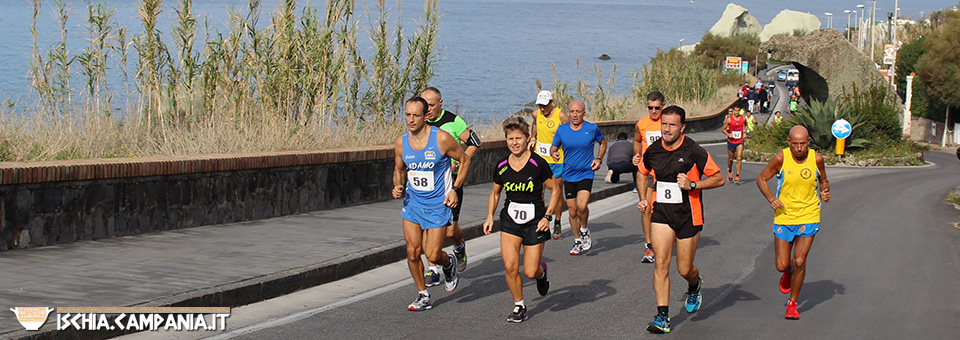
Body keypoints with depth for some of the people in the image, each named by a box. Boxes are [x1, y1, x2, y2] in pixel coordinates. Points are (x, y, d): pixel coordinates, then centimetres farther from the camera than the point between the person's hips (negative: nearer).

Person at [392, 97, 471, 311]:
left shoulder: (441, 138, -16)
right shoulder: (401, 143, -4)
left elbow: (464, 161, -2)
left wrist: (454, 189, -9)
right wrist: (398, 187, -7)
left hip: (438, 205, -4)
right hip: (412, 203, 4)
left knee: (432, 255, -4)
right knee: (412, 252, -2)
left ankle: (449, 264, 33)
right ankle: (423, 296, 17)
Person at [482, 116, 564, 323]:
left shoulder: (538, 164, -12)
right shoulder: (502, 167, -1)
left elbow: (555, 190, -3)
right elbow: (495, 193, 15)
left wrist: (547, 216, -10)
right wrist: (490, 216, 3)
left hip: (534, 221, -3)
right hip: (510, 220, 3)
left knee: (530, 272, -2)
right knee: (510, 266, -11)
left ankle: (541, 272, 36)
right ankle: (519, 306, 9)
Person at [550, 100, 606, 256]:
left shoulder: (592, 128, -5)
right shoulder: (562, 130, -2)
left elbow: (602, 142, 14)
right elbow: (554, 147, 9)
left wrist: (599, 159, 0)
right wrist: (554, 153, -14)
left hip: (586, 174, -2)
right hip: (568, 175, 2)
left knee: (582, 206, -21)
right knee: (572, 211, 7)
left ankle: (584, 230, 8)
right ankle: (578, 242, 24)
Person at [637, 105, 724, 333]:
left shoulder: (694, 152, -12)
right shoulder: (653, 151, 0)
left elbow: (719, 178, -7)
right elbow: (642, 173, 21)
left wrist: (692, 184, -18)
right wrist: (644, 198, 8)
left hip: (688, 214, -3)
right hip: (661, 212, 3)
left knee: (684, 270, 5)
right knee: (661, 262, -11)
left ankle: (695, 285, 44)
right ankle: (662, 316, -8)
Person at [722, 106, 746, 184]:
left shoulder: (743, 118, -2)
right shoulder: (729, 119, -9)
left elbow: (746, 125, 21)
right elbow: (723, 129, -3)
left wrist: (745, 133, 6)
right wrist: (728, 134, -21)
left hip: (740, 142, 0)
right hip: (731, 141, 0)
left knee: (739, 158, -12)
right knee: (730, 158, 12)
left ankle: (737, 176, -10)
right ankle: (730, 171, 42)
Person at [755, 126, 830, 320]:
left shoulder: (816, 159, -6)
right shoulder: (781, 158, -11)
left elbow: (824, 181, 12)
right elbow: (761, 179, 1)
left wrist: (825, 192, -10)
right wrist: (771, 198, -15)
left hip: (808, 217, 0)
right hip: (784, 217, 0)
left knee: (799, 261, -10)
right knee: (782, 265, 2)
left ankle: (793, 303, 9)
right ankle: (788, 273, 41)